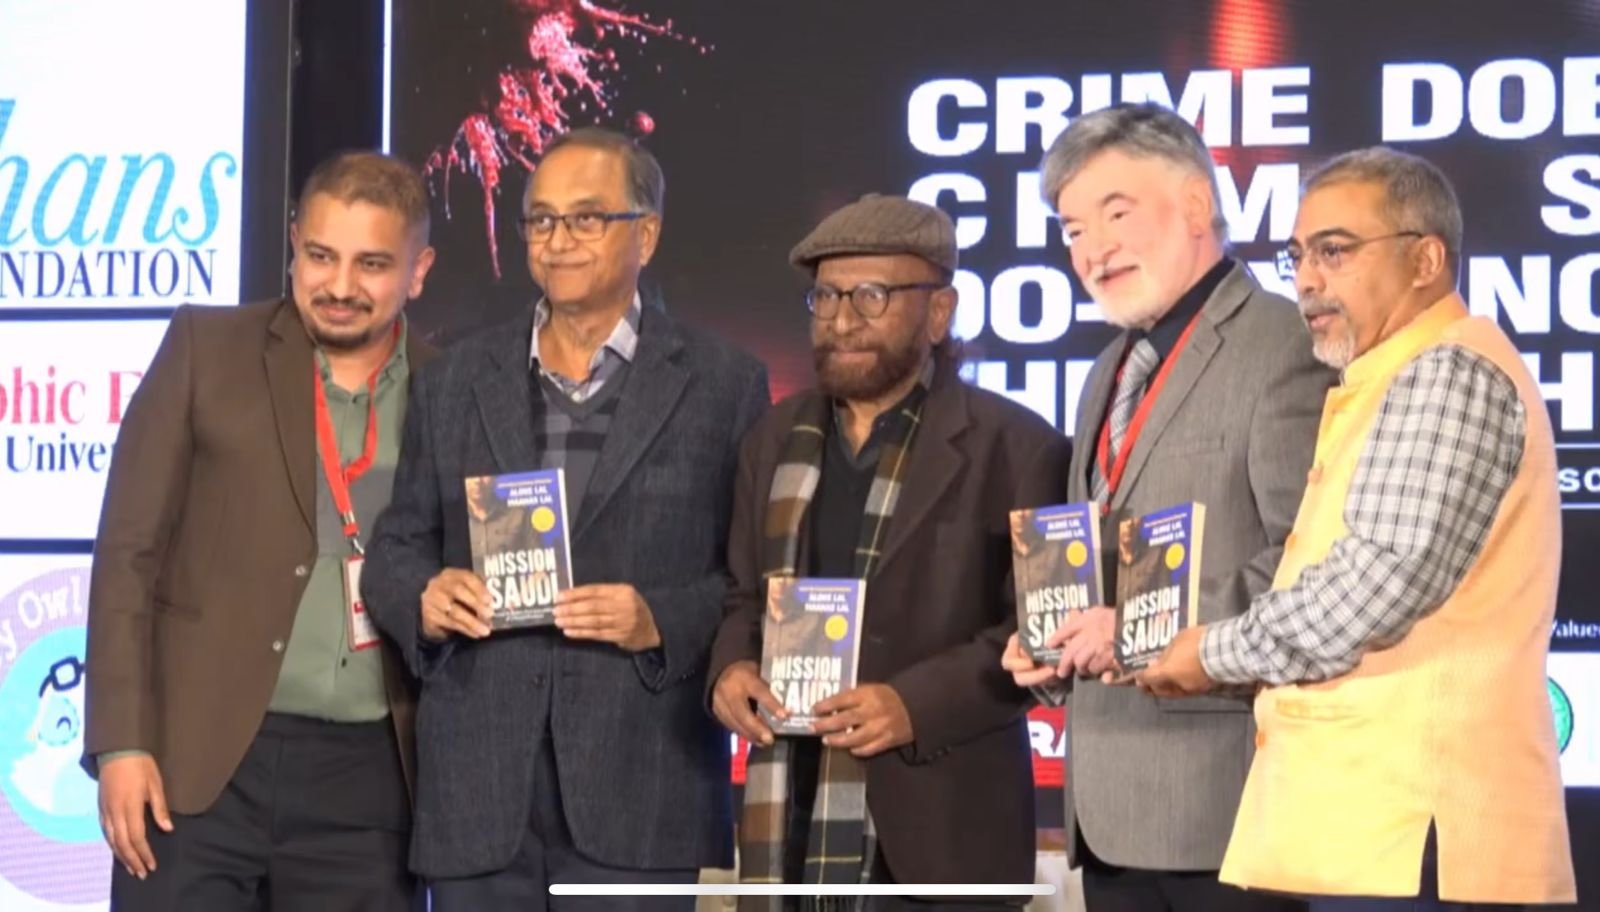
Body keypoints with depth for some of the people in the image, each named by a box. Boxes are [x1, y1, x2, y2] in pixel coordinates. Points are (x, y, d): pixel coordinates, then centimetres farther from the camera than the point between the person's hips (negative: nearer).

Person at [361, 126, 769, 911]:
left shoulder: (722, 384, 5)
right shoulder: (455, 381, 14)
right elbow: (396, 547, 15)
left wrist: (662, 621, -15)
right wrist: (423, 596, -7)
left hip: (641, 793, -3)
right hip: (479, 788, 3)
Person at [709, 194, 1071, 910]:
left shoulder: (1013, 448, -3)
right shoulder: (777, 440, 16)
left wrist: (917, 706, -20)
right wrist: (731, 667, -2)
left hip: (938, 832, -5)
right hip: (790, 827, 5)